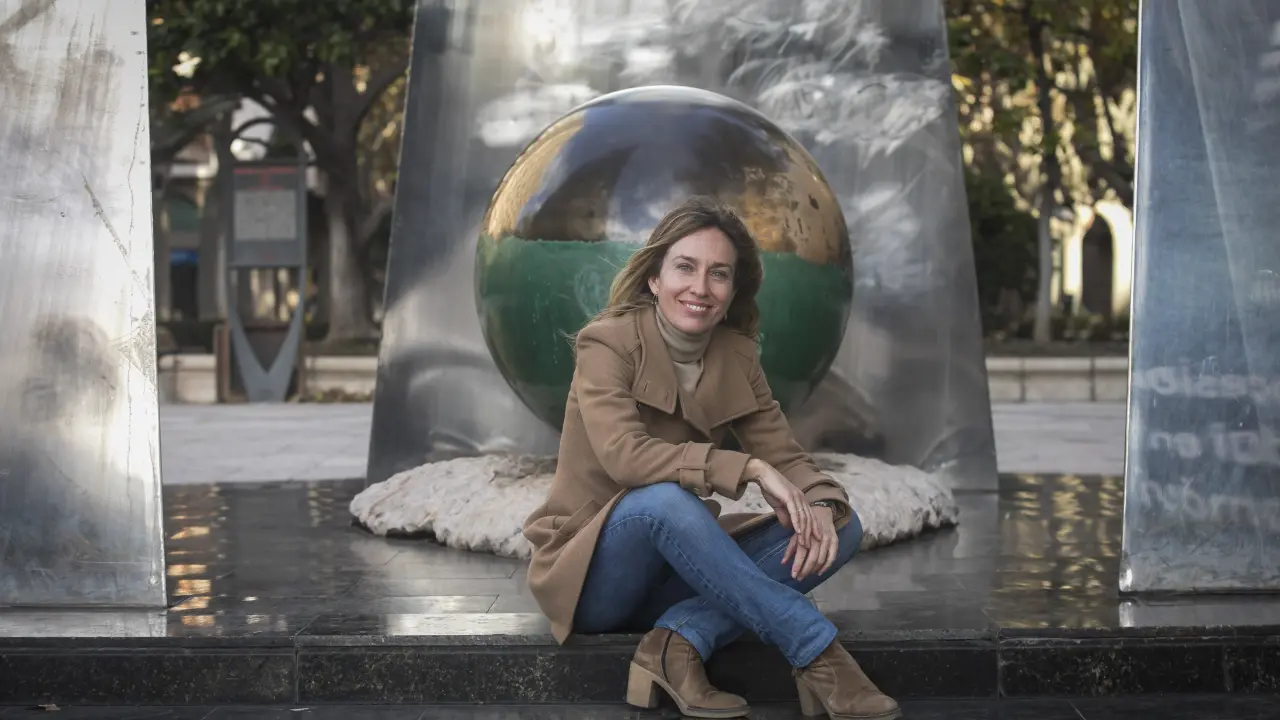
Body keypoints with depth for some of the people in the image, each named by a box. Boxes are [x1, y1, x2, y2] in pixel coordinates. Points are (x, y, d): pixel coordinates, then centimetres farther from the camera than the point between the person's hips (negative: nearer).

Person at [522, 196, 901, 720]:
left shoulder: (736, 356, 4)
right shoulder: (607, 343, -13)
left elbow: (784, 456, -2)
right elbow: (624, 453, -28)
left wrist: (820, 505, -25)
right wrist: (748, 468, -34)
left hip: (675, 571, 6)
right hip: (591, 574, -6)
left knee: (842, 527, -11)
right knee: (664, 499, -38)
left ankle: (684, 639, -27)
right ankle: (817, 654, -33)